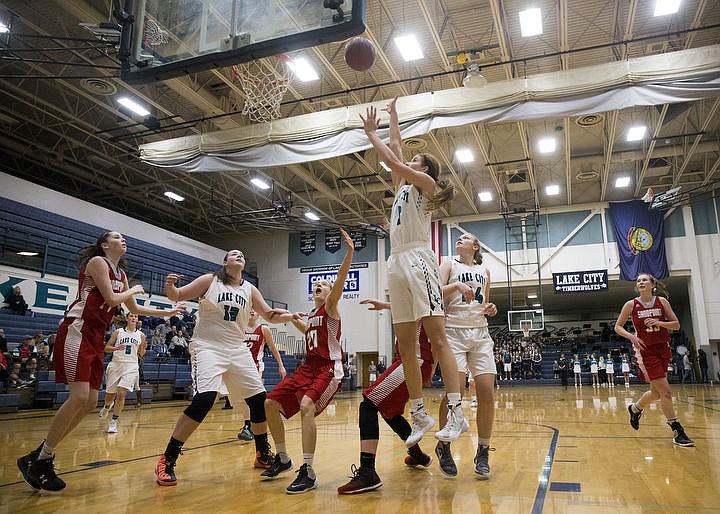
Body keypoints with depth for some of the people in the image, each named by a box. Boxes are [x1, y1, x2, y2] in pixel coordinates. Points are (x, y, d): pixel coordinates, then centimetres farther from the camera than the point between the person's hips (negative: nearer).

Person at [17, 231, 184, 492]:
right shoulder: (97, 262, -5)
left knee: (90, 402, 4)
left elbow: (135, 309, 26)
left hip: (97, 337, 9)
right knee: (79, 397, -18)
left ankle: (44, 453, 15)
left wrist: (167, 312, 24)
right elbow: (112, 299, -14)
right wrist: (134, 290, 4)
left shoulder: (121, 274, 19)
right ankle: (38, 460, -5)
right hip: (77, 331, -9)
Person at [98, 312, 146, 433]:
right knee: (110, 395, 11)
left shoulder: (141, 335, 6)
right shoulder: (118, 332, 1)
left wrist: (143, 348, -7)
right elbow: (106, 348, 2)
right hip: (116, 364, 0)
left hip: (131, 366, 0)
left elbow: (141, 354, 14)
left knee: (121, 393, -15)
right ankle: (107, 407, 48)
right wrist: (116, 348, -16)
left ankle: (113, 422, -4)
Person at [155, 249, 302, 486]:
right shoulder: (210, 281, 0)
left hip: (237, 350, 5)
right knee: (204, 399, -24)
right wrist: (170, 286, -23)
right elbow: (177, 296, -1)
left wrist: (291, 316, -6)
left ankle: (263, 454, 22)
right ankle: (166, 460, -12)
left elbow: (270, 316, 12)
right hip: (208, 347, -5)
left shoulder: (250, 290, 10)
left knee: (259, 399, 2)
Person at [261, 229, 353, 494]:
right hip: (308, 368, 9)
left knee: (306, 405, -33)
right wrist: (293, 320, 32)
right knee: (271, 403, 5)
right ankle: (282, 459, 22)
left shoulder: (330, 307, -1)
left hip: (328, 369, -9)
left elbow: (340, 279, -21)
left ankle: (308, 472, -25)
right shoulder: (311, 316, 20)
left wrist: (349, 252, -35)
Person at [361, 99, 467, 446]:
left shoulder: (425, 182, 7)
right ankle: (419, 415, 8)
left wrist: (371, 134, 8)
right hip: (396, 263, 8)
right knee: (405, 346, 3)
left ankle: (457, 413, -16)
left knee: (437, 338, -15)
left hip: (418, 259, -8)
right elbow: (396, 148, 32)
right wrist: (392, 116, 41)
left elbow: (393, 162, -3)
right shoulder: (403, 188, 27)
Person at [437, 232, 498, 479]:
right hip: (454, 331, -4)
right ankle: (444, 446, 8)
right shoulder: (449, 265, 9)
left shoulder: (484, 271, 19)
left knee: (487, 391, -6)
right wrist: (457, 285, -22)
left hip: (480, 333, 4)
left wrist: (489, 309, 7)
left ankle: (482, 452, 8)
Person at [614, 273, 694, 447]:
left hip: (663, 349, 4)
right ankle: (677, 432, -2)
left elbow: (676, 325, 1)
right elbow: (618, 327, 2)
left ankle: (635, 408, 39)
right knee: (665, 391, -9)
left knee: (656, 393, 11)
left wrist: (659, 323, -17)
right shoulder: (631, 305, -5)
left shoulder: (662, 301, 2)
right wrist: (631, 336, -16)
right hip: (645, 351, -4)